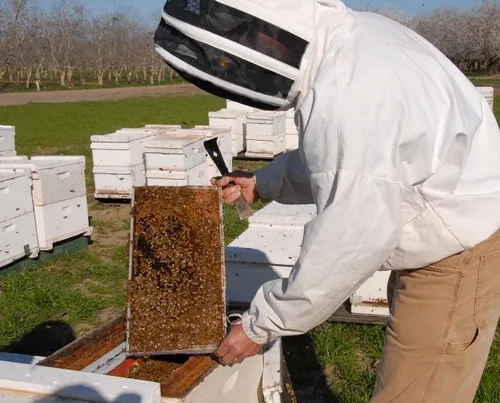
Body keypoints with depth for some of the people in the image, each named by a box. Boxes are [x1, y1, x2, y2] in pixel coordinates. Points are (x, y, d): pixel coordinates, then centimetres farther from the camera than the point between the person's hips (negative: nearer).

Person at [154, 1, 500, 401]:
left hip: (459, 253, -10)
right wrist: (264, 183, 13)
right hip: (448, 233, 10)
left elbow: (350, 242, -26)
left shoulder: (349, 94, -32)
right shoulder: (348, 41, 0)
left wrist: (260, 324, -14)